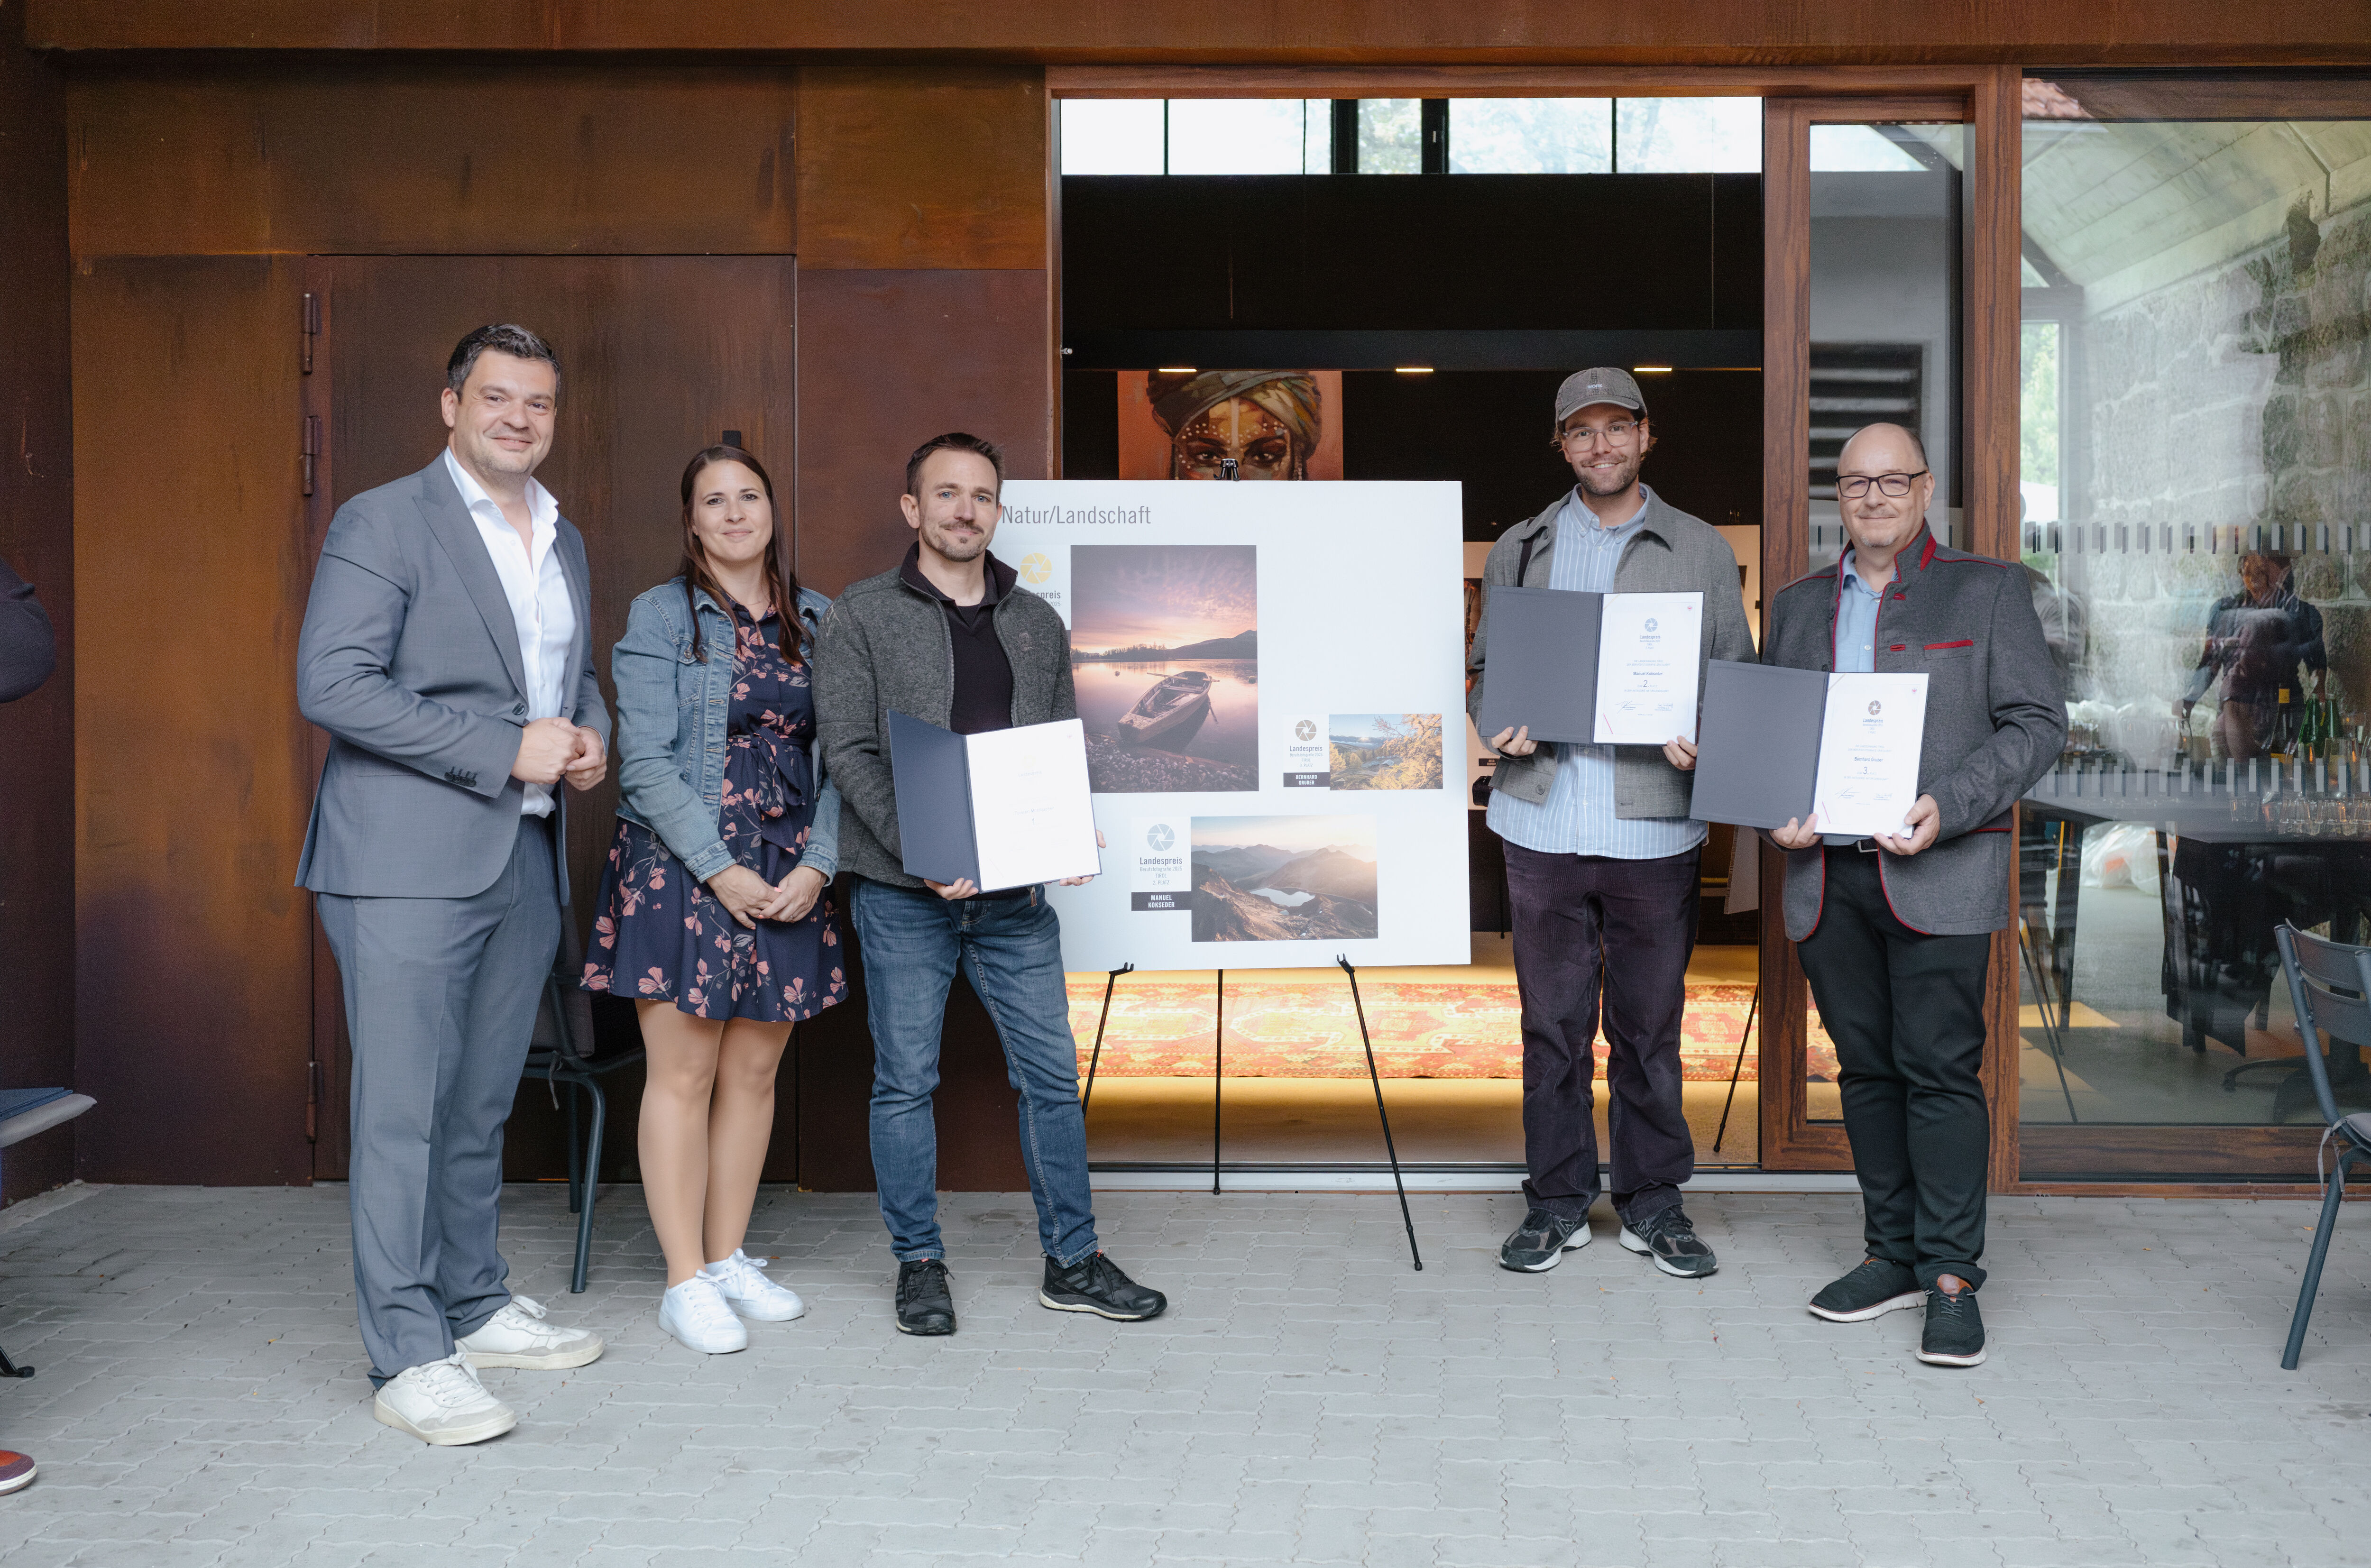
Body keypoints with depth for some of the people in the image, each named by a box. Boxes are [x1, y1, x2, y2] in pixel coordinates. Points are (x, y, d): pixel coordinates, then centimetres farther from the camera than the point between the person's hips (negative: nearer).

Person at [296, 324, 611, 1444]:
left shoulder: (564, 543, 18)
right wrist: (507, 750, -17)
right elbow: (332, 685, -15)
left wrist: (591, 735, 5)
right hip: (408, 862, -7)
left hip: (526, 859, 7)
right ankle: (409, 1357, -1)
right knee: (403, 1110, -6)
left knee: (481, 1106, 15)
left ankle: (476, 1307, 26)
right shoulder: (382, 523, -5)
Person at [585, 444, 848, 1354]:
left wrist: (816, 866, -6)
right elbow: (646, 762, -8)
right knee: (684, 1074, -2)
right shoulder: (661, 617, -2)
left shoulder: (817, 622, 10)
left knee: (754, 1073, 8)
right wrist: (722, 871, -14)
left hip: (789, 878, 4)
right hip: (679, 870, -4)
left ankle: (730, 1259, 20)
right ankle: (685, 1282, 5)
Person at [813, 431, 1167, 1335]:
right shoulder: (861, 617, 0)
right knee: (906, 1083, 4)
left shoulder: (1037, 623, 13)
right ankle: (919, 1265, 17)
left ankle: (1072, 1261, 17)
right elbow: (849, 751, -7)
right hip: (903, 895, -3)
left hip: (1016, 893, 4)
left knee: (1052, 1074, 6)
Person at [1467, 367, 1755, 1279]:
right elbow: (1486, 670, 15)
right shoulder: (1519, 552, 12)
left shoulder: (1701, 552, 9)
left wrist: (1703, 739, -11)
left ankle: (1652, 1202, 19)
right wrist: (1502, 724, -6)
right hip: (1545, 820, 1)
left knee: (1650, 1025, 6)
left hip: (1655, 827, -1)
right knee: (1553, 1024, 5)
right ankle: (1558, 1202, 17)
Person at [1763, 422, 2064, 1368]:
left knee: (1940, 1069, -6)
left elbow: (2038, 723, -1)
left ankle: (1953, 1275, 0)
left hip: (1938, 873, -4)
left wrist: (1949, 807, -15)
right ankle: (1894, 1254, 19)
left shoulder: (1989, 591, 5)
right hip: (1827, 874, 4)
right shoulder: (1798, 606, 17)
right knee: (1866, 1068, 9)